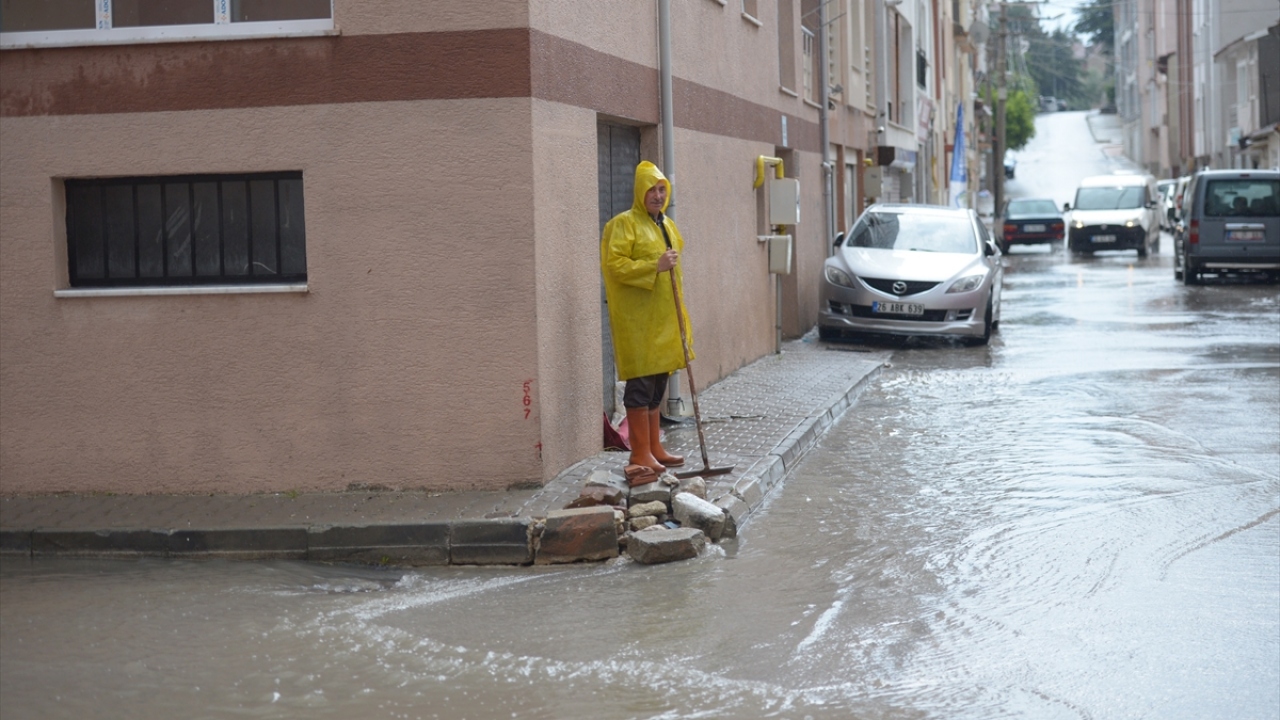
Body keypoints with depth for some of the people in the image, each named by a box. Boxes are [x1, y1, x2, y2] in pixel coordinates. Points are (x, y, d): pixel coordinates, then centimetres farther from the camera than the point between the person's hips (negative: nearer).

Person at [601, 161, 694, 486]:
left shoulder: (667, 224, 17)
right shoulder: (623, 224, -8)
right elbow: (613, 264, -18)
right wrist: (654, 266, -24)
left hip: (663, 318, 8)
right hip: (636, 319, -8)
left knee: (657, 383, 13)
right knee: (641, 383, -8)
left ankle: (654, 450, 21)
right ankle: (641, 456, -6)